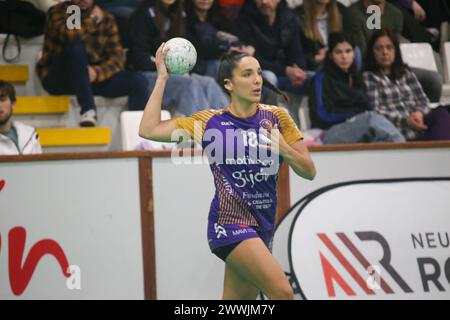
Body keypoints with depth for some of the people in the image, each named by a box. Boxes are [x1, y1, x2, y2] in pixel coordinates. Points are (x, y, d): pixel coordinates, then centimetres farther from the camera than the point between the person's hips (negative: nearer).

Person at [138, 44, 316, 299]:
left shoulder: (276, 118, 7)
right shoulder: (210, 122, 2)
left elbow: (309, 171, 6)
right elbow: (149, 130, -2)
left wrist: (284, 149, -14)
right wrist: (162, 78, -1)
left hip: (262, 228, 4)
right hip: (229, 222, -4)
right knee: (283, 292, -23)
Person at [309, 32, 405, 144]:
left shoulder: (357, 77, 26)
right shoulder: (322, 78, 6)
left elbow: (367, 108, 17)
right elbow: (323, 114, -4)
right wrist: (356, 114, -4)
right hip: (332, 132, -5)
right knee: (372, 119, -34)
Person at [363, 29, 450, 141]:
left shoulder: (406, 73, 24)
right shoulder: (369, 77, 6)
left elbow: (423, 100, 19)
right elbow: (374, 112, -5)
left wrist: (419, 113, -6)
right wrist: (405, 120, -16)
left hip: (417, 124, 6)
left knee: (441, 113, -28)